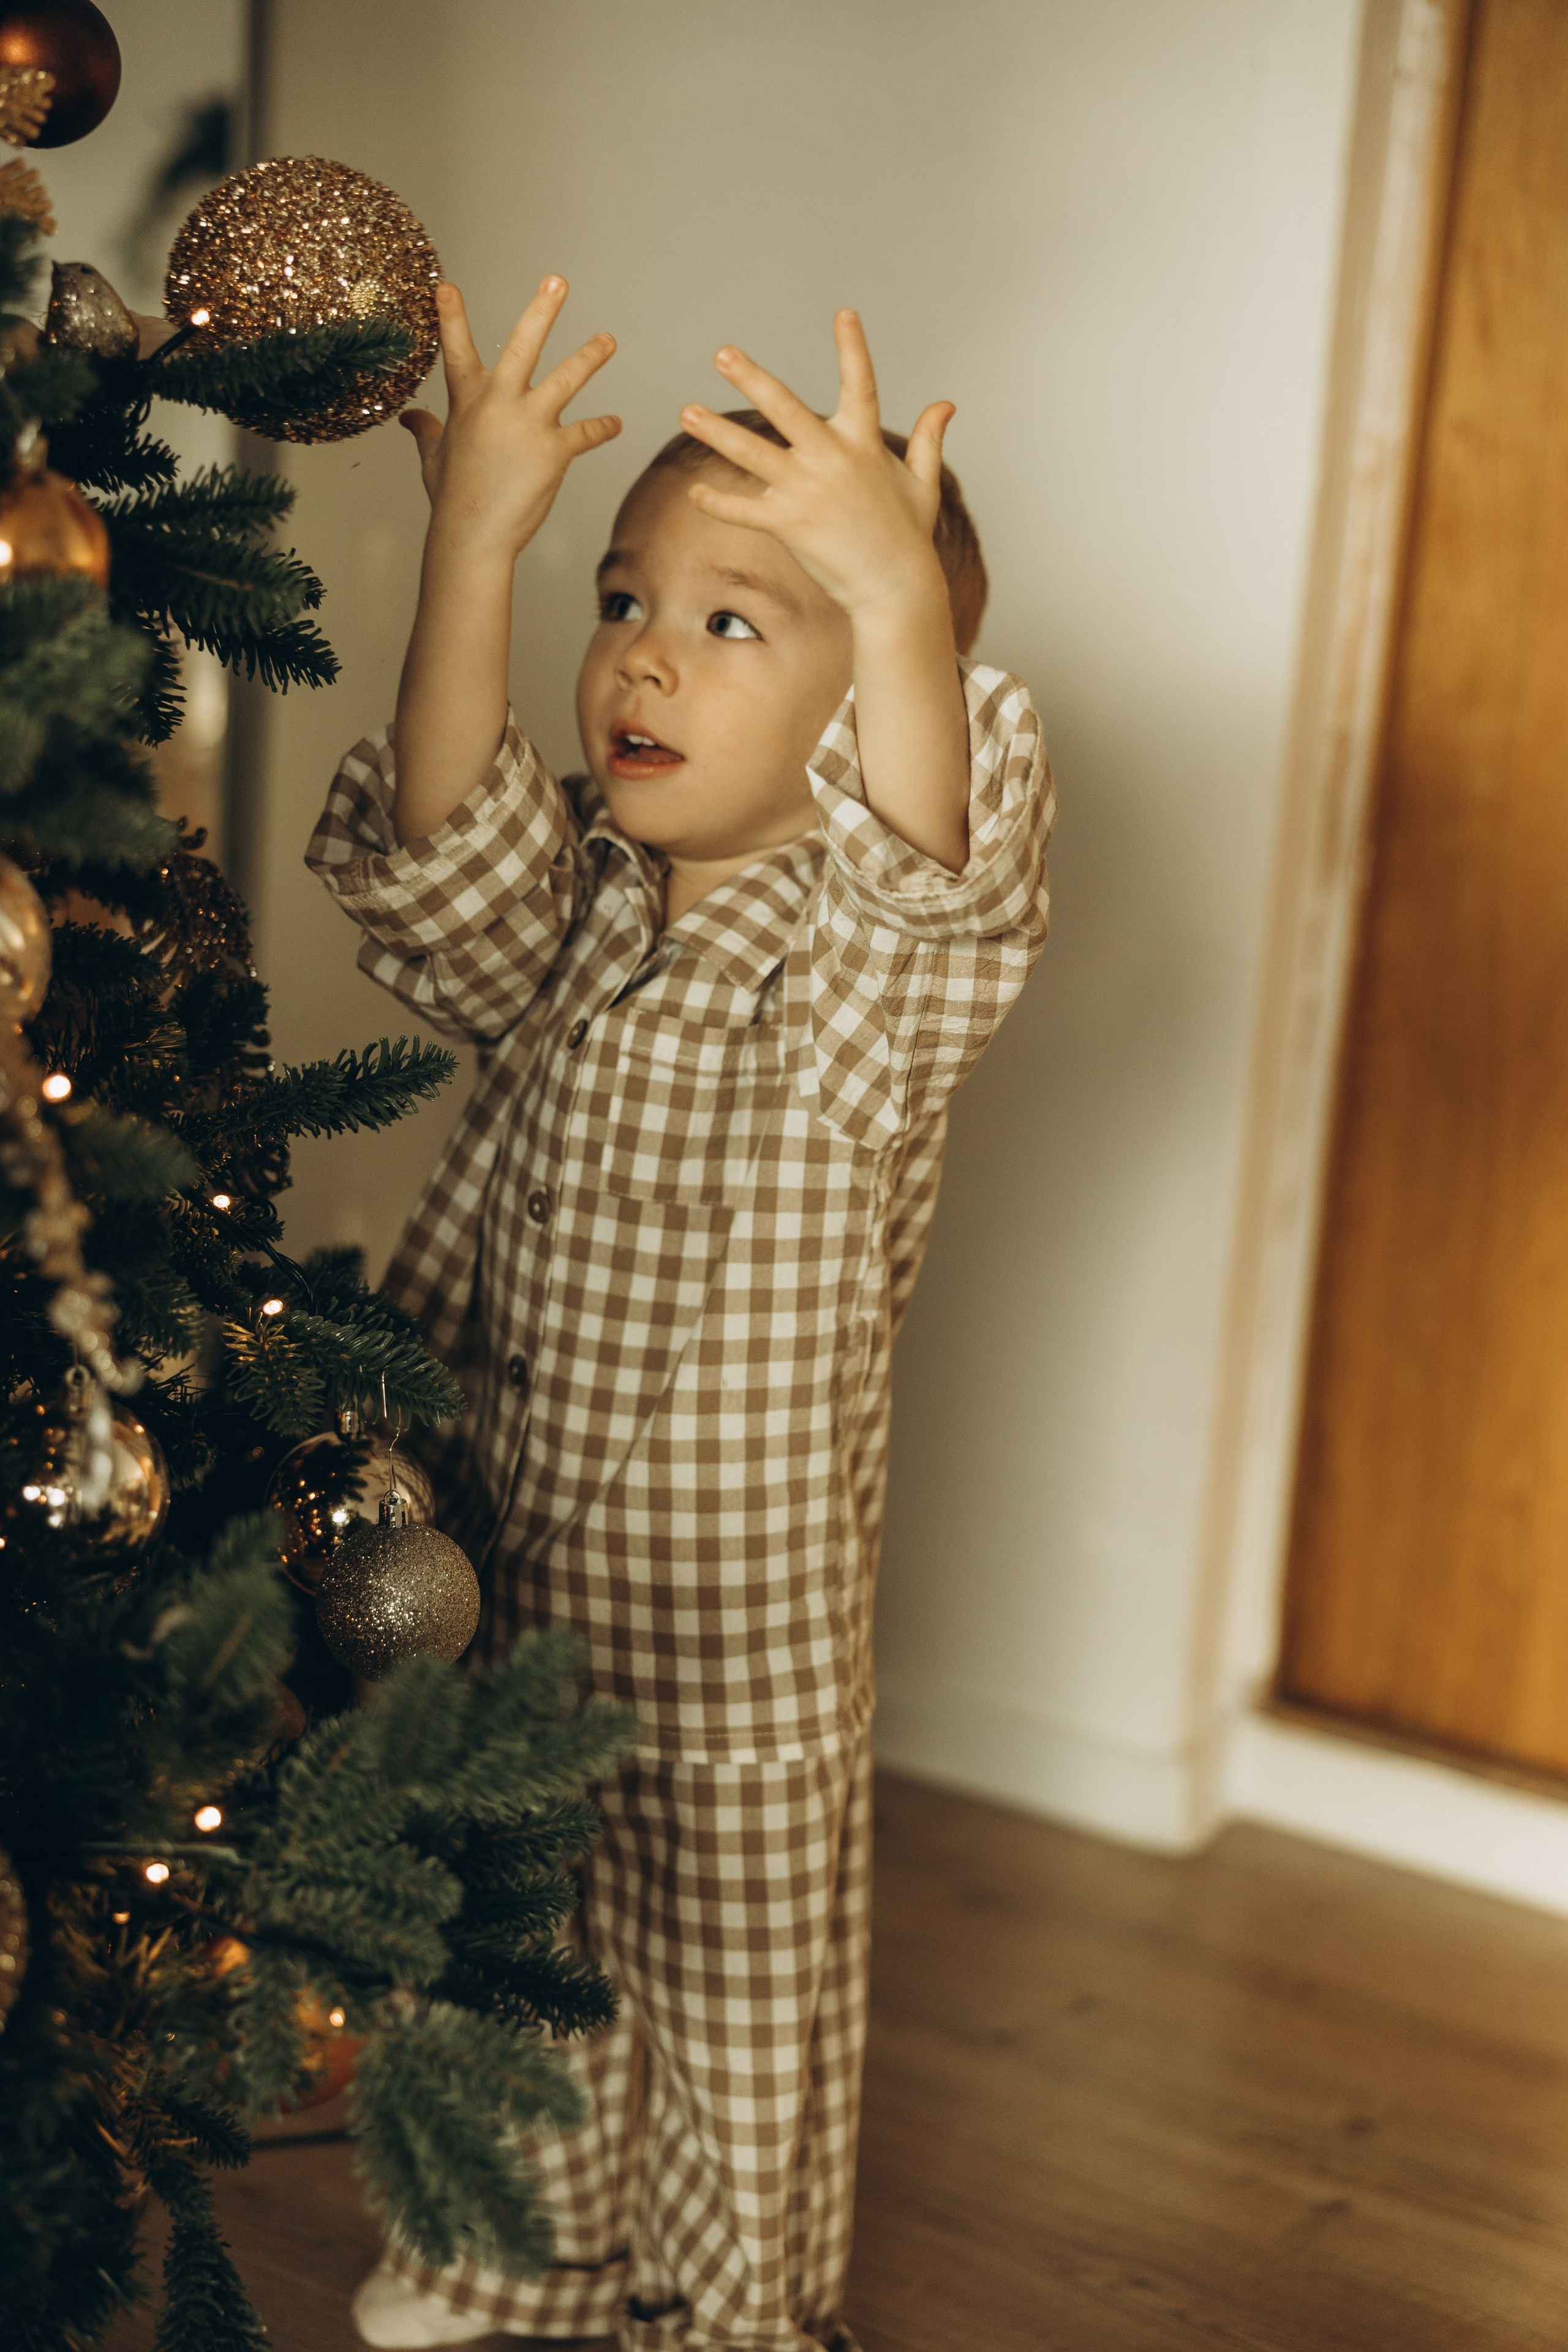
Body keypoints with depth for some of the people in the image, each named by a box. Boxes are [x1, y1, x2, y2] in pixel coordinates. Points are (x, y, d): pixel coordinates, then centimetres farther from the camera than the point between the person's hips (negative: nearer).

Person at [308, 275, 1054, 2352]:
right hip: (501, 1560, 4)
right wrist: (476, 543, -33)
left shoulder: (867, 950, -13)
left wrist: (904, 603, -53)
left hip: (743, 1609, -4)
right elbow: (447, 844, -22)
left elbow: (927, 880, -36)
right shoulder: (568, 914, -2)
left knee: (736, 1979, 15)